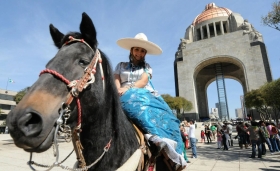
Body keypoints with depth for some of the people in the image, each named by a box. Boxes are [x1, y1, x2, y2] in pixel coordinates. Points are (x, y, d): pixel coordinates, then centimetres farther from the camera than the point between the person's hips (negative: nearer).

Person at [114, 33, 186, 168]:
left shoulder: (147, 67, 20)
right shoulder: (121, 65, 21)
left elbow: (143, 81, 1)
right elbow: (116, 81, 7)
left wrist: (128, 88, -17)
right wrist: (120, 91, -17)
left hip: (146, 95, 2)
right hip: (127, 96, -2)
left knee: (161, 113, -29)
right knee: (135, 104, -40)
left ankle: (174, 155, -38)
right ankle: (157, 136, -57)